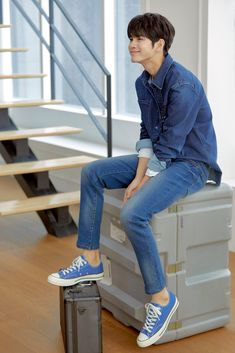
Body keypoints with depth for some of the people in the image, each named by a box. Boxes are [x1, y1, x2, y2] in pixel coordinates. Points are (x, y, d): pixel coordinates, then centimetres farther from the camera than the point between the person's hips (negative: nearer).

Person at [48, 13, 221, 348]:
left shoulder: (183, 85, -23)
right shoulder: (143, 83, 4)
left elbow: (170, 145, -23)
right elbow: (148, 133, 7)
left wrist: (143, 184, -18)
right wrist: (138, 176, -4)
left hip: (191, 164, -9)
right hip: (160, 158, 9)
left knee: (133, 214, -29)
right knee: (92, 173, 0)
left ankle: (161, 298, -12)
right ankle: (91, 261, 4)